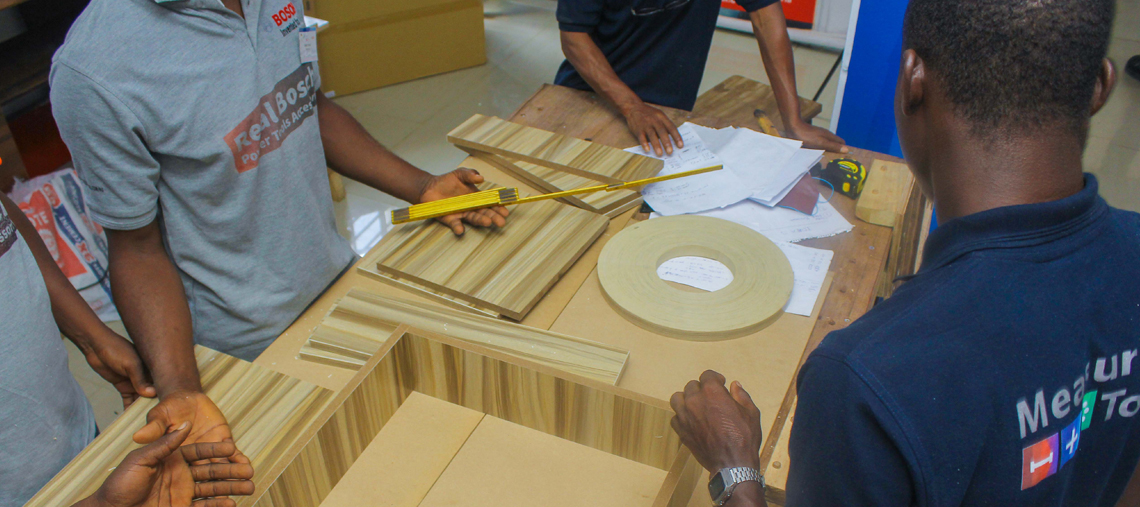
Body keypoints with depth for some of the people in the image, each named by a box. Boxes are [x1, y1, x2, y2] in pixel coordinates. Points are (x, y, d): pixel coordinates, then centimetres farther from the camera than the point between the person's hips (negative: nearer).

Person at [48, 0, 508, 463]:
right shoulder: (94, 70, -28)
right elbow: (137, 248, -19)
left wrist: (421, 186, 0)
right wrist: (179, 390, -31)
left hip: (338, 277, 6)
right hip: (247, 347, -6)